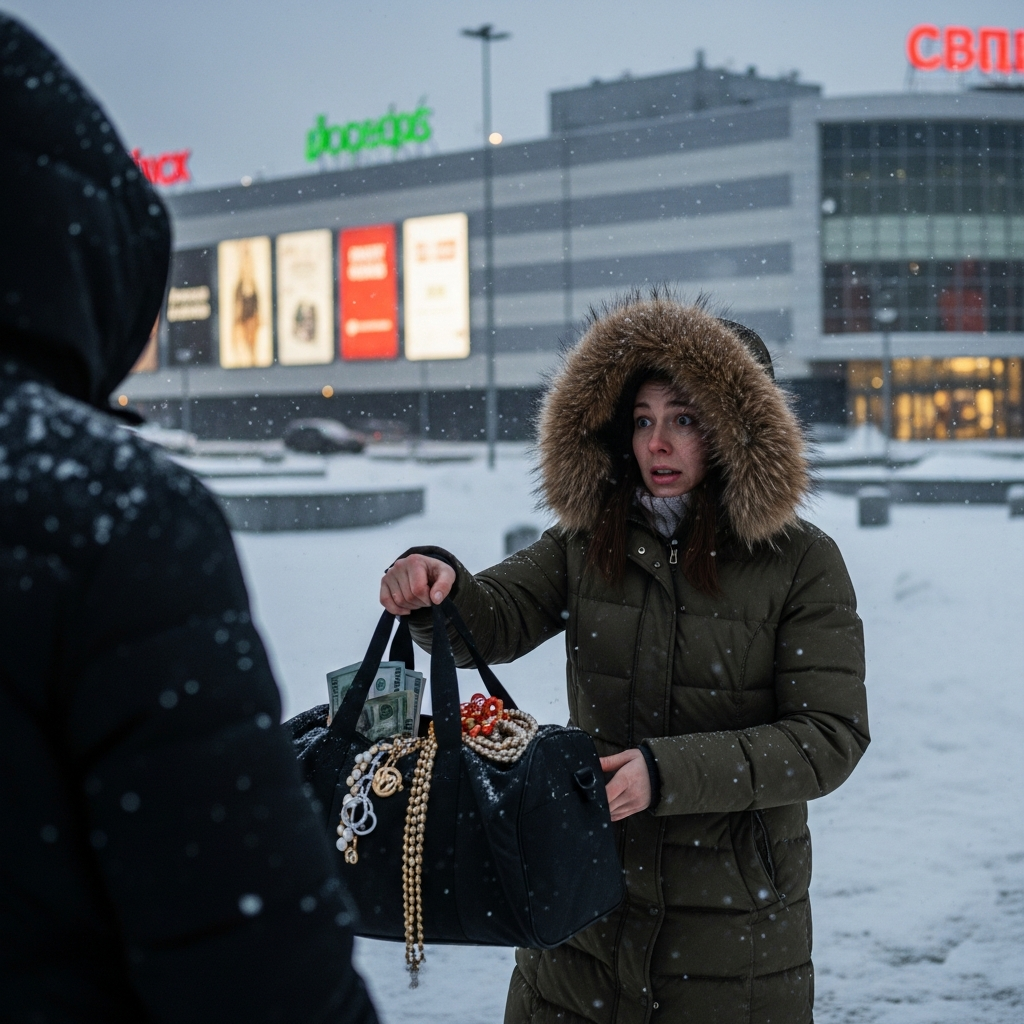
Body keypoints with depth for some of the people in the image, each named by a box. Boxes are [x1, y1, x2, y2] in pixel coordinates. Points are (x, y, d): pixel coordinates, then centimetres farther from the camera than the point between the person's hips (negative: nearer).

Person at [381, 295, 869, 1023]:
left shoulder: (802, 565, -7)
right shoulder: (586, 542, 4)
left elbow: (831, 737, -12)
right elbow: (494, 620, -9)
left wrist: (669, 771, -23)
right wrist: (439, 589, -32)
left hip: (733, 904, -2)